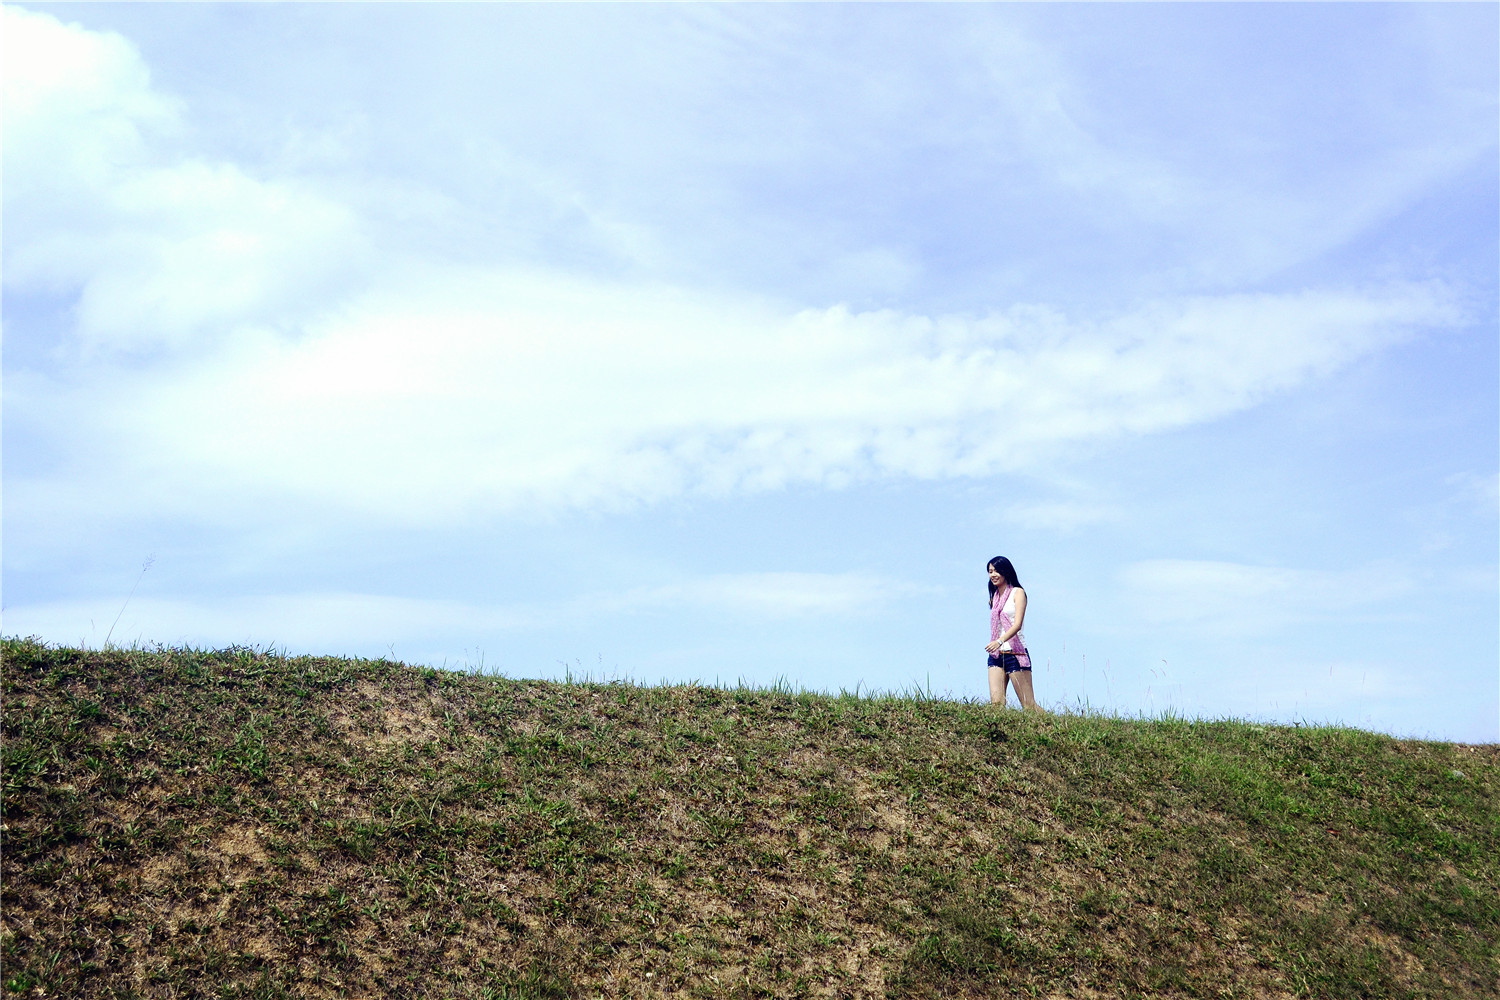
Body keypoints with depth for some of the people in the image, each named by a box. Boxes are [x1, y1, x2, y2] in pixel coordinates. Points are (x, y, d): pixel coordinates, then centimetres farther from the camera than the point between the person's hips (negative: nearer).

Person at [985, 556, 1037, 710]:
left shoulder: (1018, 593, -1)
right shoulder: (994, 598, 17)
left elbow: (1017, 624, -14)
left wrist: (1000, 641, -29)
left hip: (1015, 652, -5)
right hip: (996, 655, 5)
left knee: (1029, 705, -5)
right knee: (996, 703, -11)